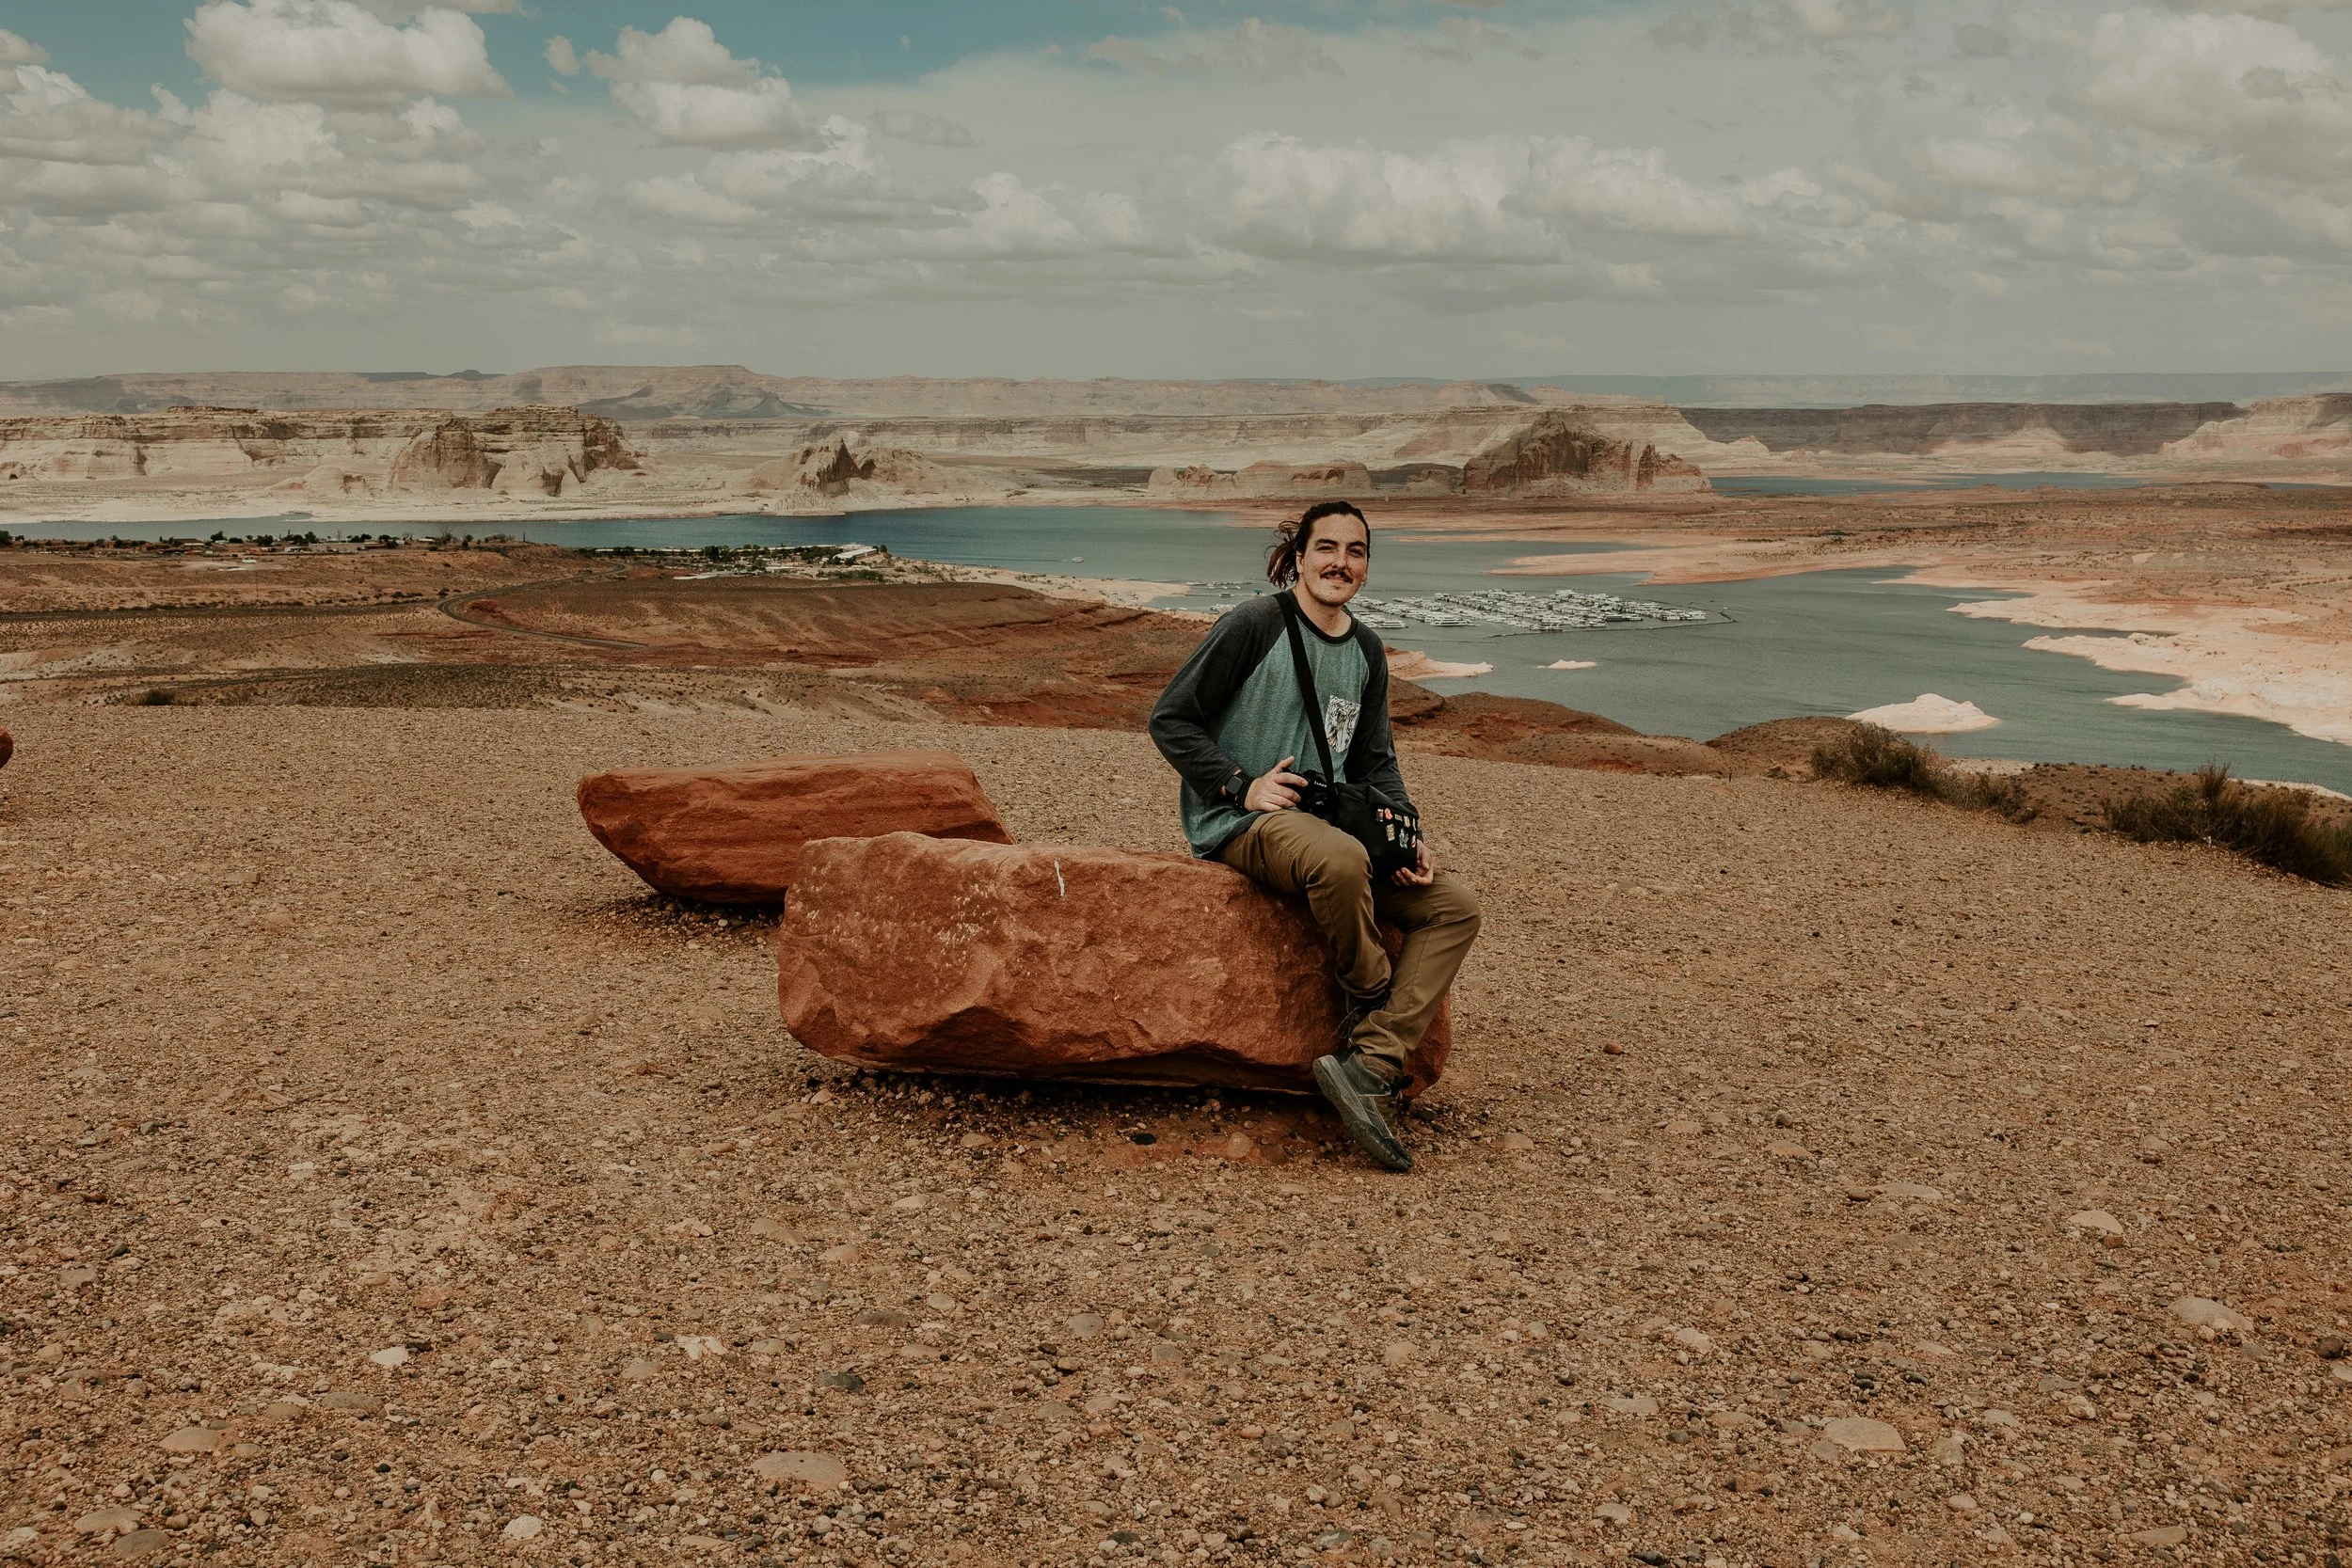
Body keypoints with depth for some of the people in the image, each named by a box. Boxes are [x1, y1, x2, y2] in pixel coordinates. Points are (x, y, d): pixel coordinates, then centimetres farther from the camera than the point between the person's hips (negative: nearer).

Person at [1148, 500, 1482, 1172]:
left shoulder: (1366, 650, 14)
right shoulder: (1255, 624, -6)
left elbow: (1374, 762, 18)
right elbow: (1171, 719, -7)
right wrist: (1242, 787, -17)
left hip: (1328, 824, 8)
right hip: (1239, 824, -7)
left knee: (1456, 905, -11)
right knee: (1340, 859, -40)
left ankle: (1368, 1064, -24)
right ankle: (1373, 1001, -11)